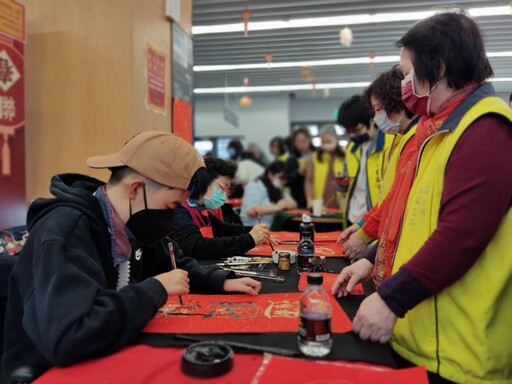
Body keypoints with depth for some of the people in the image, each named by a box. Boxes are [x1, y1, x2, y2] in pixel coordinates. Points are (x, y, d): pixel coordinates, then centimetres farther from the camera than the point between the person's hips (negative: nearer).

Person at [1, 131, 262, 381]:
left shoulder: (132, 224, -2)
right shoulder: (65, 229, -27)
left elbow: (176, 265, 15)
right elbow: (66, 339, -39)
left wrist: (222, 281, -2)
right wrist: (156, 289, -28)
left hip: (110, 363, 7)